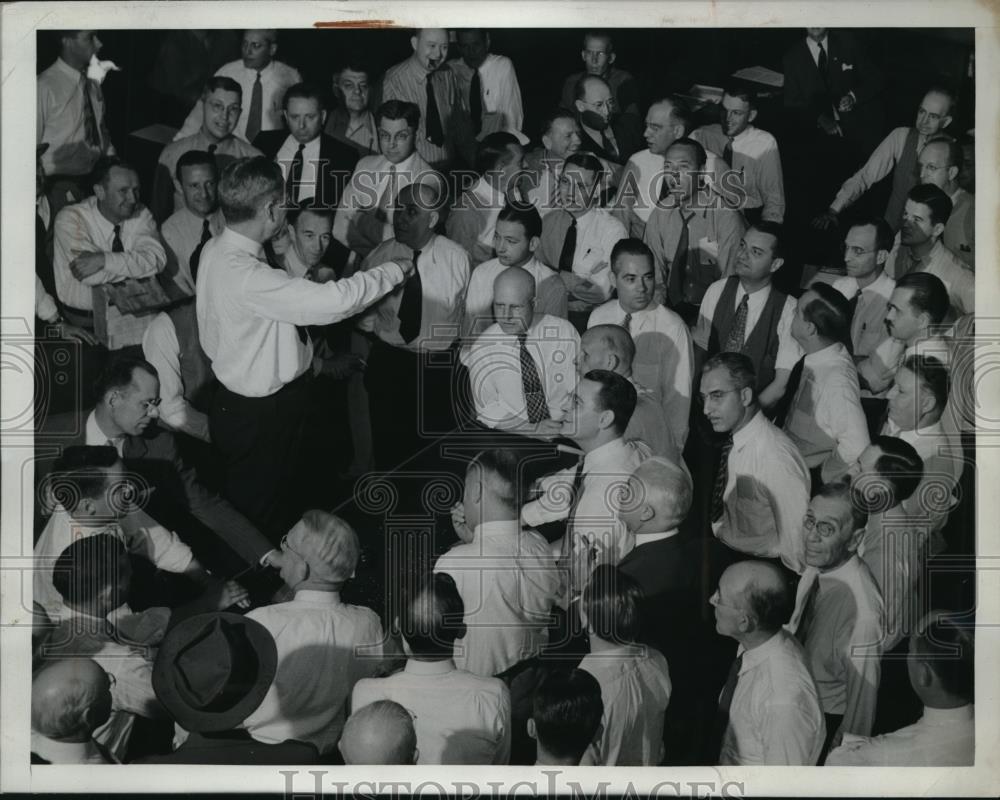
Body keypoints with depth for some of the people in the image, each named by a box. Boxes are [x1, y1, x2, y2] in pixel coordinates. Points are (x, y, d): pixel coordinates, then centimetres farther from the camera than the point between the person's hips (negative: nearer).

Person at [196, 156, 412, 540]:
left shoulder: (216, 249, -2)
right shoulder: (245, 275, -33)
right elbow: (334, 301, -36)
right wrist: (395, 270, -22)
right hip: (259, 415, -9)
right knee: (259, 512, 10)